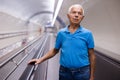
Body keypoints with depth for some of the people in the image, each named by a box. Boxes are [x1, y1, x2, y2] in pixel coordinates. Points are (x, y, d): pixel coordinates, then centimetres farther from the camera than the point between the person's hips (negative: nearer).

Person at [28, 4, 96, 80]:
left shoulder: (87, 33, -4)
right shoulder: (61, 33, 2)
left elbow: (91, 55, -2)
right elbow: (55, 50, 11)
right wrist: (41, 59, -2)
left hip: (82, 72, -1)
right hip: (64, 71, 2)